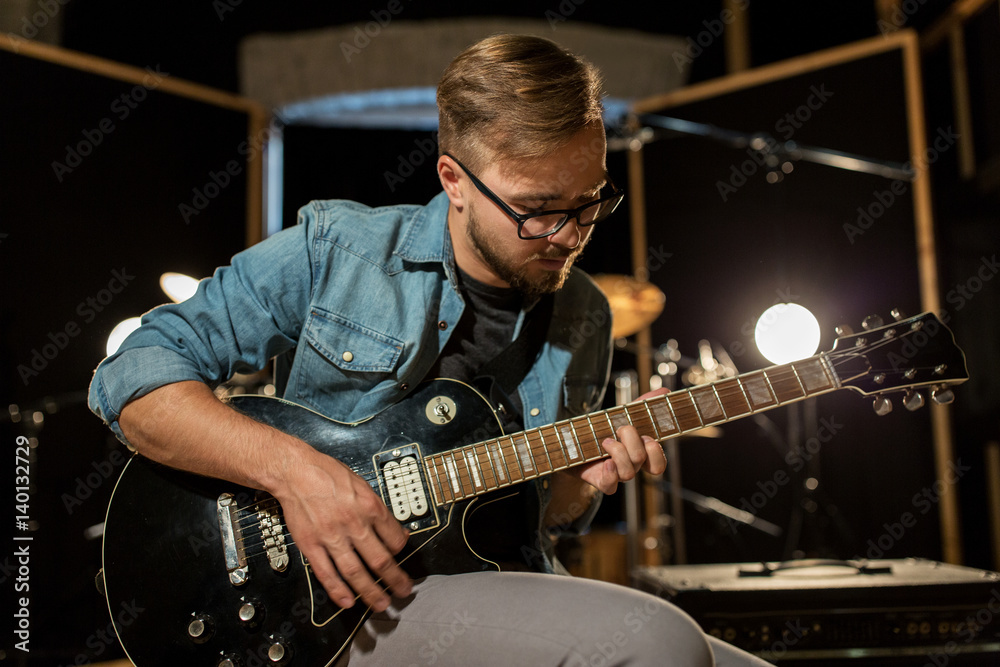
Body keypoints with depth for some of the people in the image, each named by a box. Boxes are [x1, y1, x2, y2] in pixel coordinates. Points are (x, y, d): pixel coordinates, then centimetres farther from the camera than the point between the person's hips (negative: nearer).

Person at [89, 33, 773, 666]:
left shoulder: (584, 320, 8)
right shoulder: (334, 250, -5)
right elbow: (133, 377, -8)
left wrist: (583, 479, -5)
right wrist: (290, 467, -23)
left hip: (509, 599, 6)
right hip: (340, 606, -5)